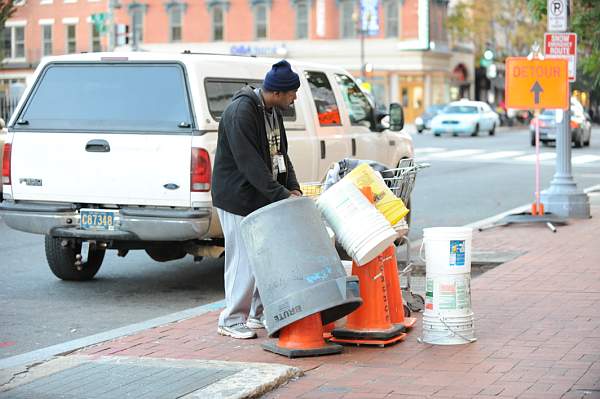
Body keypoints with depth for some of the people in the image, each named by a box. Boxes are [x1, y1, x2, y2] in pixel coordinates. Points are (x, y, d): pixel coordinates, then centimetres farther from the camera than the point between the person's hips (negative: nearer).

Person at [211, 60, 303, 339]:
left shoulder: (273, 111, 9)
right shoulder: (241, 112, -21)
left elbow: (281, 153, 14)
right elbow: (250, 163, -26)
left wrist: (292, 188, 1)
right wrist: (281, 195, -26)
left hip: (264, 198, 9)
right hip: (238, 198, -9)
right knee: (244, 259, -4)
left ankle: (258, 314, 24)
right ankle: (231, 320, 8)